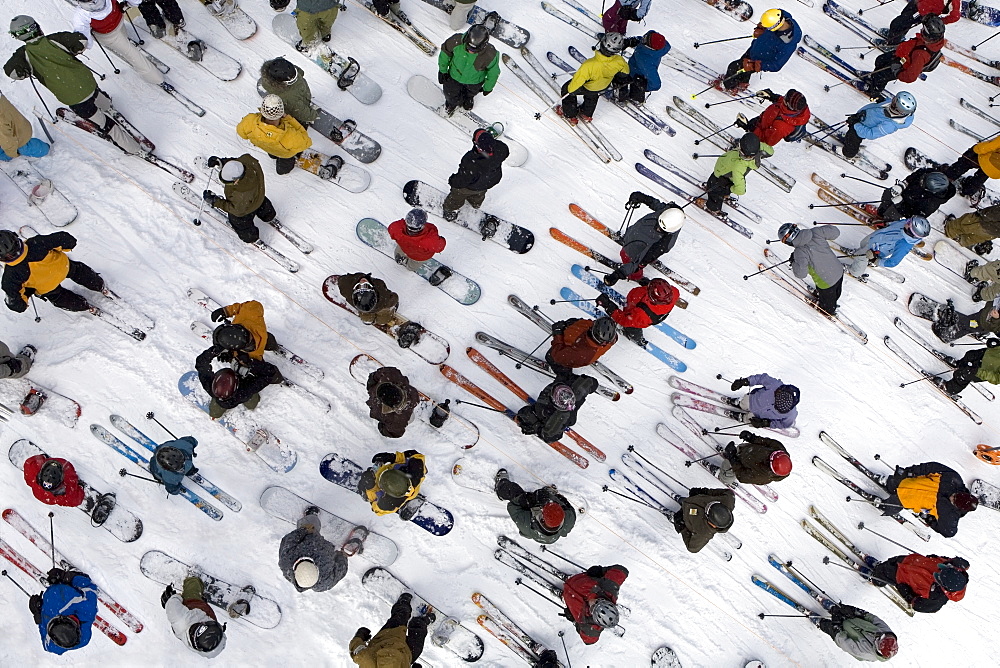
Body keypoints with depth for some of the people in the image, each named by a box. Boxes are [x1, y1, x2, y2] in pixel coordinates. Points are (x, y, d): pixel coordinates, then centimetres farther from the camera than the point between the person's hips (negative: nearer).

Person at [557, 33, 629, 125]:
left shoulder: (589, 65, -46)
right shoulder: (619, 61, -32)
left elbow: (577, 80, -33)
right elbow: (625, 70, -8)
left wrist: (570, 90, -12)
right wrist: (619, 79, 16)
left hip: (586, 88, -4)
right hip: (604, 87, 4)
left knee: (566, 89, 24)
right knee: (592, 96, 39)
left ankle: (570, 116, 39)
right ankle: (587, 115, 59)